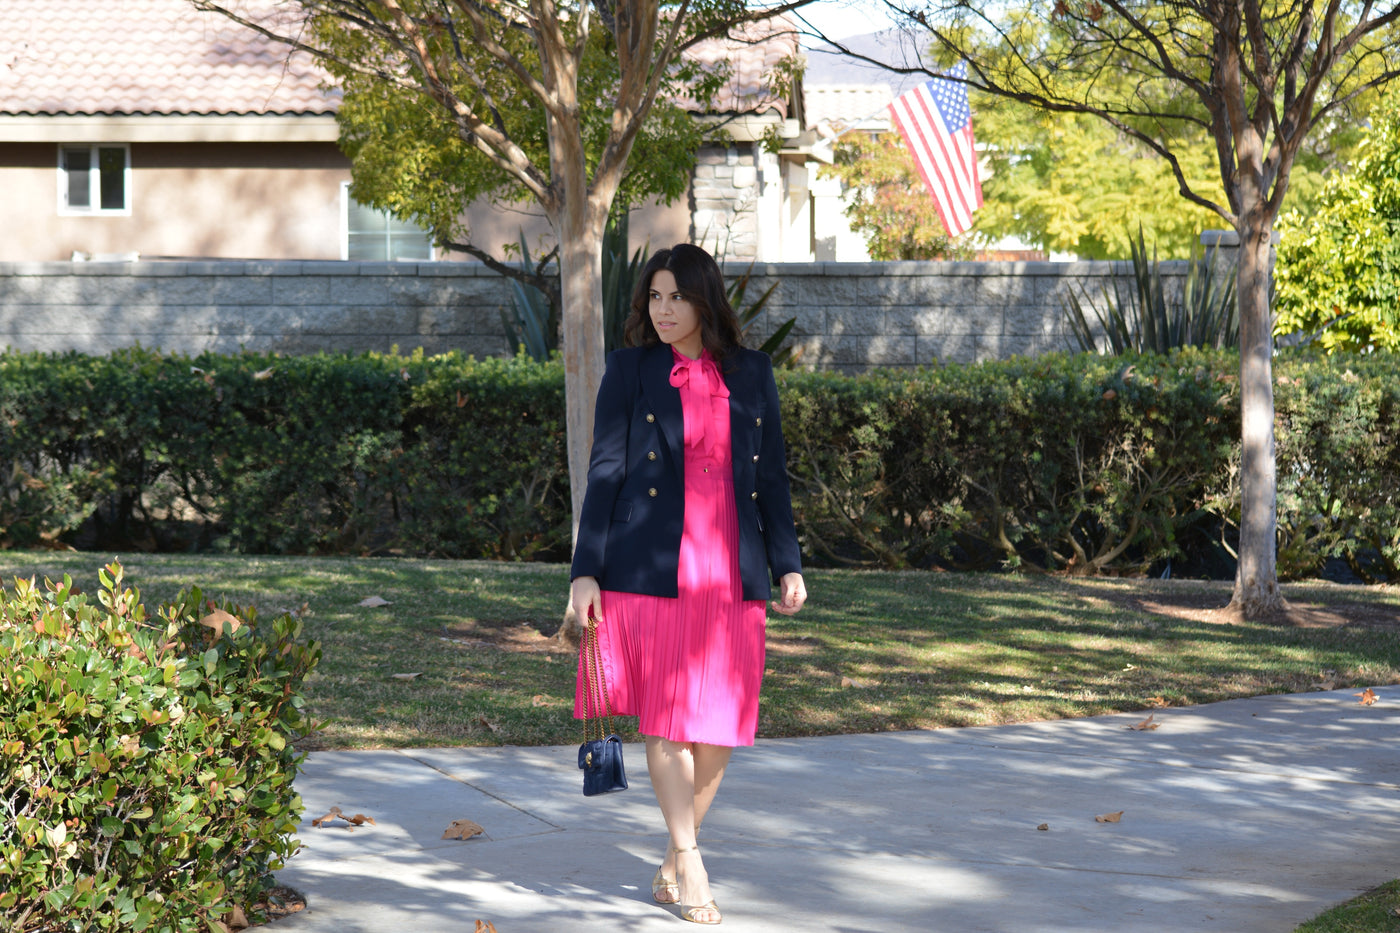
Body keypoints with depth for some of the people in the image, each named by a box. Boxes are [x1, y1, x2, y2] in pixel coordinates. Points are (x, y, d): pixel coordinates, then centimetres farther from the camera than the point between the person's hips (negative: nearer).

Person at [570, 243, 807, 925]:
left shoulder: (751, 374, 11)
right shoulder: (630, 370, 4)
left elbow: (772, 476, 13)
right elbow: (604, 472, 2)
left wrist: (788, 564, 6)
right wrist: (585, 570, -4)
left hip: (730, 574, 2)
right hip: (652, 572, -2)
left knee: (719, 727, 2)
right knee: (665, 720, -4)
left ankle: (671, 863, 16)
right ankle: (690, 862, 3)